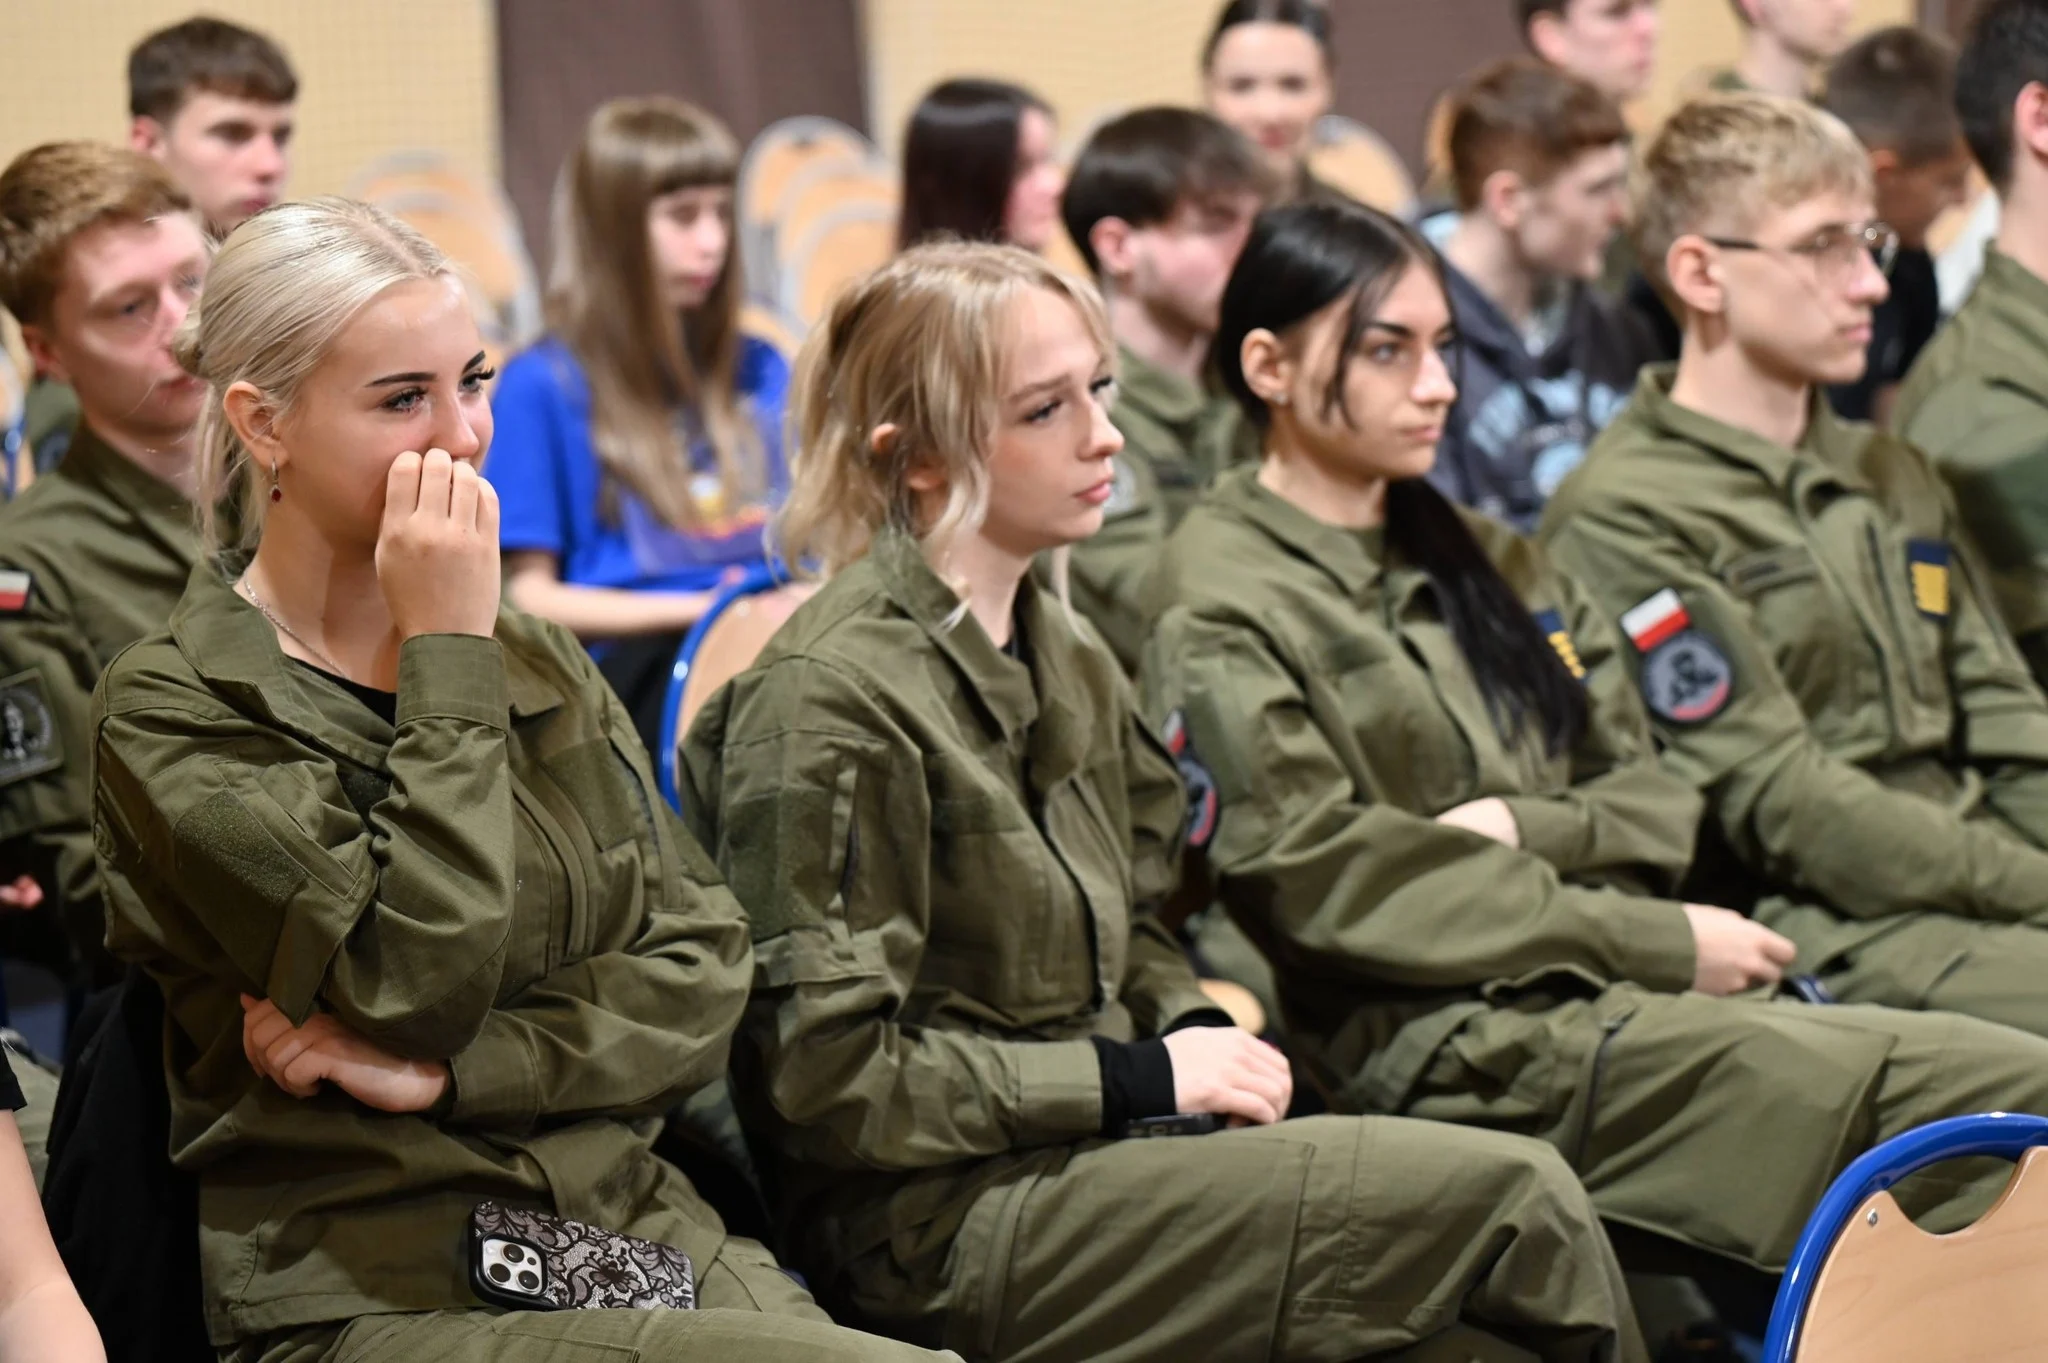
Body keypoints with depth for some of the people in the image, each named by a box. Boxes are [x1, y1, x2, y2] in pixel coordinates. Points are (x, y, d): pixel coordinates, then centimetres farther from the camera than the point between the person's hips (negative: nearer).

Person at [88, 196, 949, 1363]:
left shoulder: (546, 668, 15)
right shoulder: (172, 715, -4)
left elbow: (702, 974, 6)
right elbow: (417, 986, -15)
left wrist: (451, 1067, -9)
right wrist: (449, 654, -9)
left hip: (633, 1229, 6)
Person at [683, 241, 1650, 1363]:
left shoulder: (1064, 657, 14)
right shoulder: (827, 701, -13)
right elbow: (825, 1073, -16)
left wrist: (1192, 1029, 2)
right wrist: (1137, 1078, -15)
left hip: (1081, 1153, 8)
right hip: (943, 1233, -8)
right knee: (1515, 1196, -16)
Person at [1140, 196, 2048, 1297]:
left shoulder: (1486, 564, 21)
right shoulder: (1219, 608, -2)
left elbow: (1653, 799, 18)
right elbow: (1330, 887, -11)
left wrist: (1521, 827, -7)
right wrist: (1661, 945, -11)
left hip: (1608, 1001, 7)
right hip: (1455, 1049, -7)